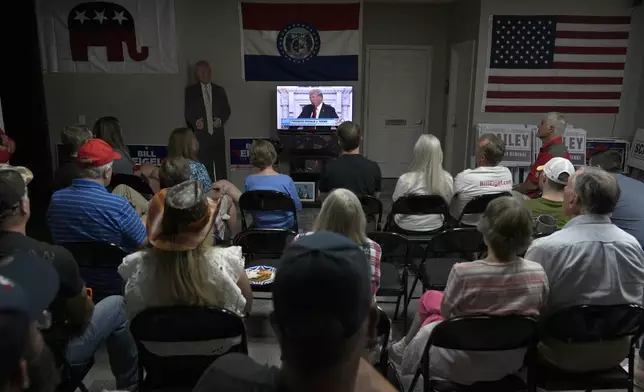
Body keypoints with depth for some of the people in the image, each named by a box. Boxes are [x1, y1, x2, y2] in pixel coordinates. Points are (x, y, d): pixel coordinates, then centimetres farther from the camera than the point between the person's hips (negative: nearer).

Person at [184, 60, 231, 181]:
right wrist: (195, 122, -12)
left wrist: (221, 120, -5)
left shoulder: (219, 90, 15)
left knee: (220, 166, -2)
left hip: (217, 134, 2)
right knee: (205, 166, -6)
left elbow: (227, 110, 14)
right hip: (201, 135, -1)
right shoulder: (190, 91, 9)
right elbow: (188, 112, 6)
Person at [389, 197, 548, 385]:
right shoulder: (538, 273, -18)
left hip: (462, 365, -4)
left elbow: (445, 312, -12)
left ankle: (405, 348, 48)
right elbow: (535, 314, 0)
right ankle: (405, 346, 43)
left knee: (429, 298, 24)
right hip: (511, 363, 4)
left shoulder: (463, 272, -30)